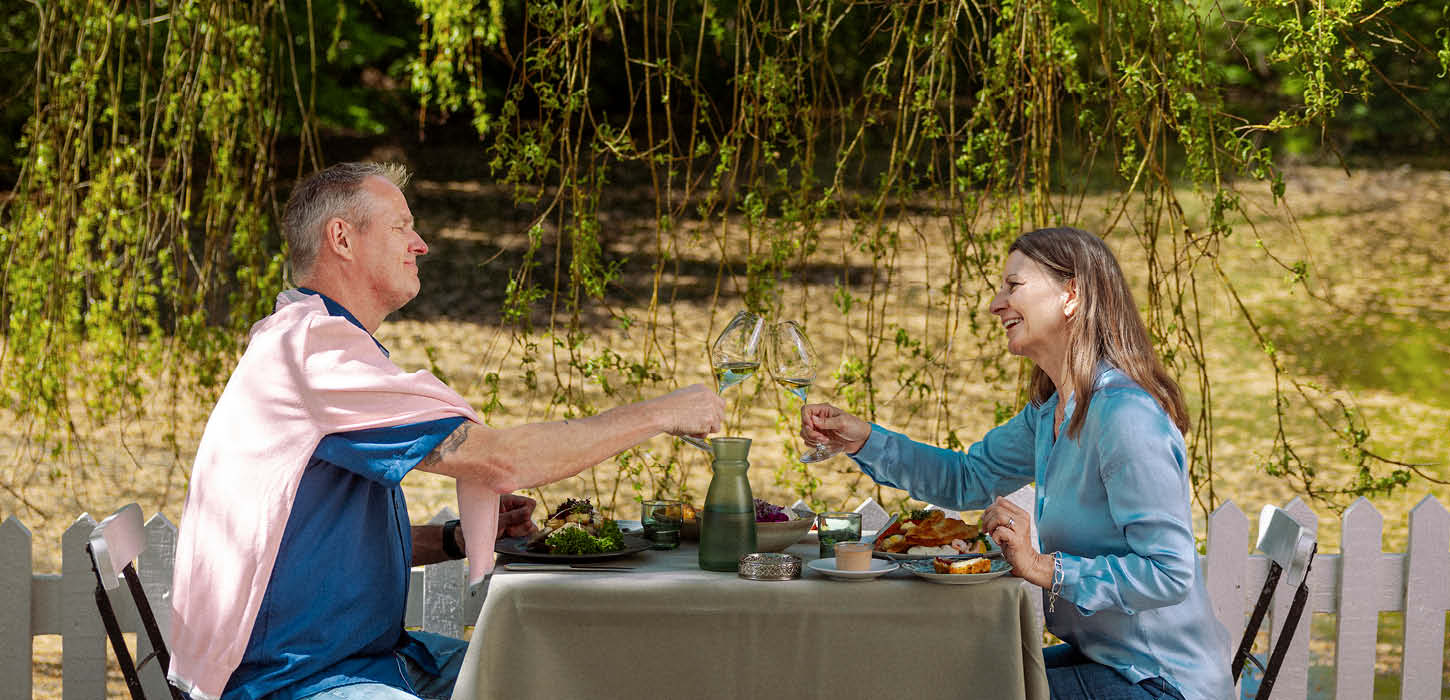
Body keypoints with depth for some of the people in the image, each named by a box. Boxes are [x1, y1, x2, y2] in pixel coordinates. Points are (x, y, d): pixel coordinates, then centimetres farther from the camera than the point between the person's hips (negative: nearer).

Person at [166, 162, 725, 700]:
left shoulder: (318, 340, 18)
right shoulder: (312, 345, -17)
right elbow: (496, 459, -23)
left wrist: (456, 539, 7)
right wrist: (660, 414, -14)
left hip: (368, 655, 11)